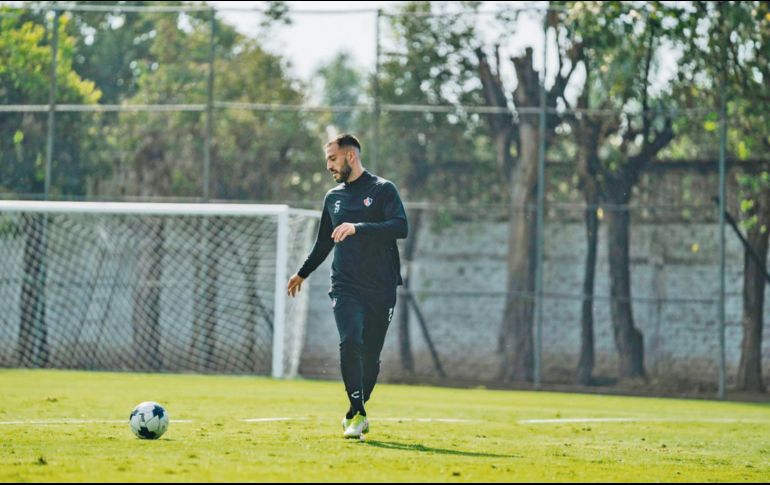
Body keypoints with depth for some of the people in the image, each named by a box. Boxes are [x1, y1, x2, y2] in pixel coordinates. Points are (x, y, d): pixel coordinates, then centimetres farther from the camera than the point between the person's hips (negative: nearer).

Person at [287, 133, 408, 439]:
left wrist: (358, 227, -24)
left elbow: (400, 227, -16)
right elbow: (325, 242, 30)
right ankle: (357, 413, -19)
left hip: (381, 289, -2)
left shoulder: (382, 190, -1)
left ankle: (357, 411, 22)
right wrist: (303, 273, 34)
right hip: (345, 286, 3)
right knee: (351, 342, -20)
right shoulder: (333, 198, 16)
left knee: (371, 354, 2)